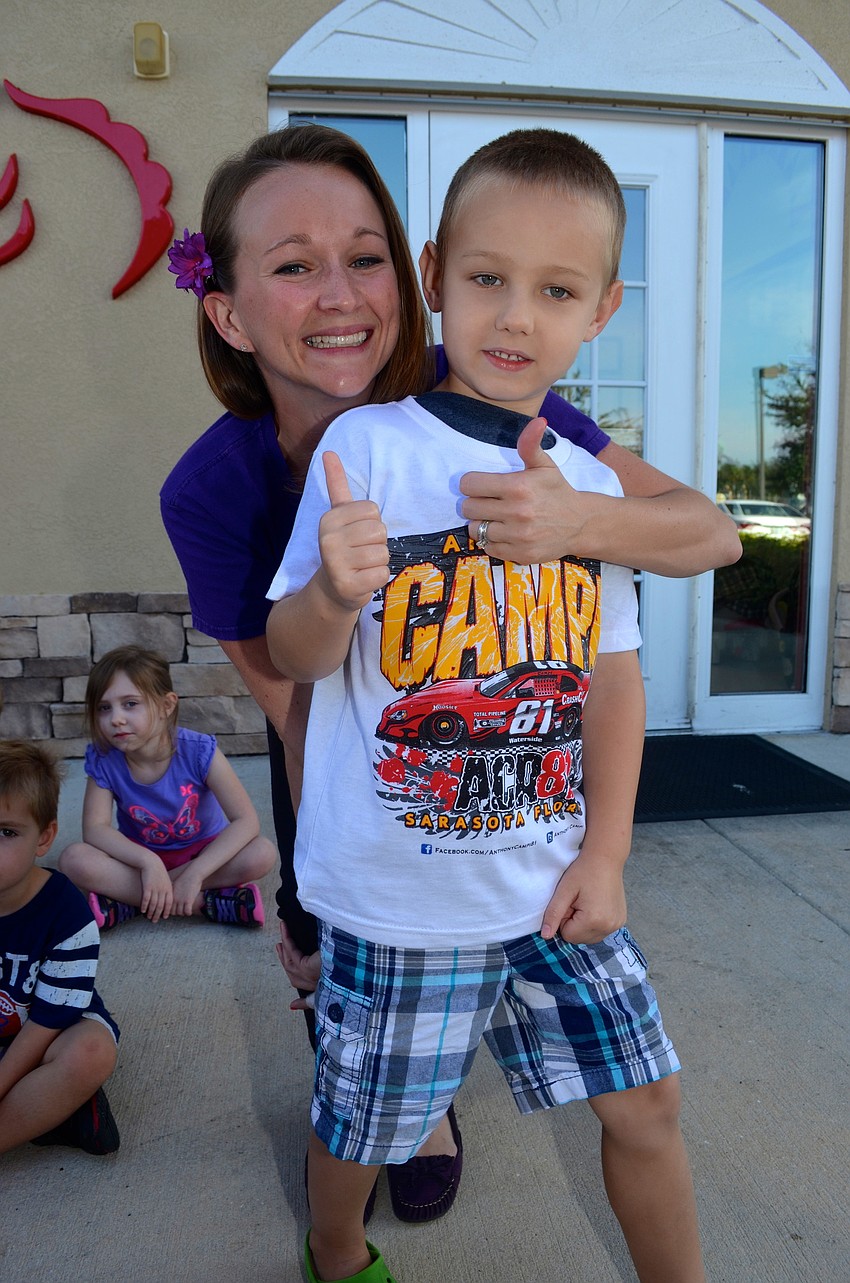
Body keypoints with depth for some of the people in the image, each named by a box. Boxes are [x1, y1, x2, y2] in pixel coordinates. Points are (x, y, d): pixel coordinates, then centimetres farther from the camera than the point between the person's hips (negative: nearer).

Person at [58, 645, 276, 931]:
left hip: (202, 851, -1)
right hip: (141, 856, 1)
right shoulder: (102, 759, -18)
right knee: (74, 859, -28)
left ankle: (129, 899, -23)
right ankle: (204, 902, -26)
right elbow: (94, 828, -21)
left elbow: (246, 821, -27)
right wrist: (148, 861, -37)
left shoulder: (199, 752, -24)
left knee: (262, 854, -31)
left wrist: (194, 874, -35)